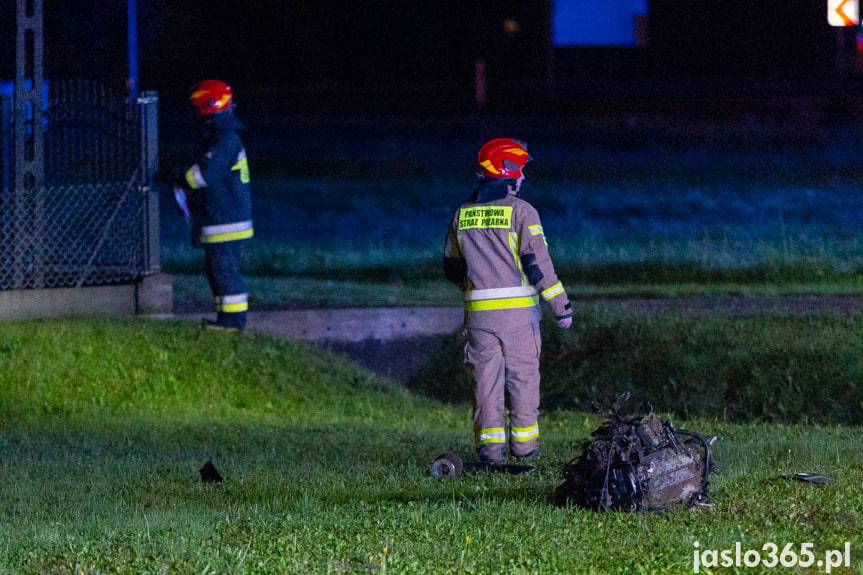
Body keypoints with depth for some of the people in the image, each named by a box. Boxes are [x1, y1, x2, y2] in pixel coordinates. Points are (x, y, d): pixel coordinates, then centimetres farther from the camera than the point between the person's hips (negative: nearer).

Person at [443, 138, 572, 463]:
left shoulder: (463, 214, 8)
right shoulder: (521, 211, -8)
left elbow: (452, 268, 14)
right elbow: (538, 262, -12)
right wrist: (561, 306, -6)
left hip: (478, 311, 3)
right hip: (518, 312, -3)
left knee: (486, 377, 5)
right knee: (523, 376, 7)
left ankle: (490, 445, 1)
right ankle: (524, 443, 11)